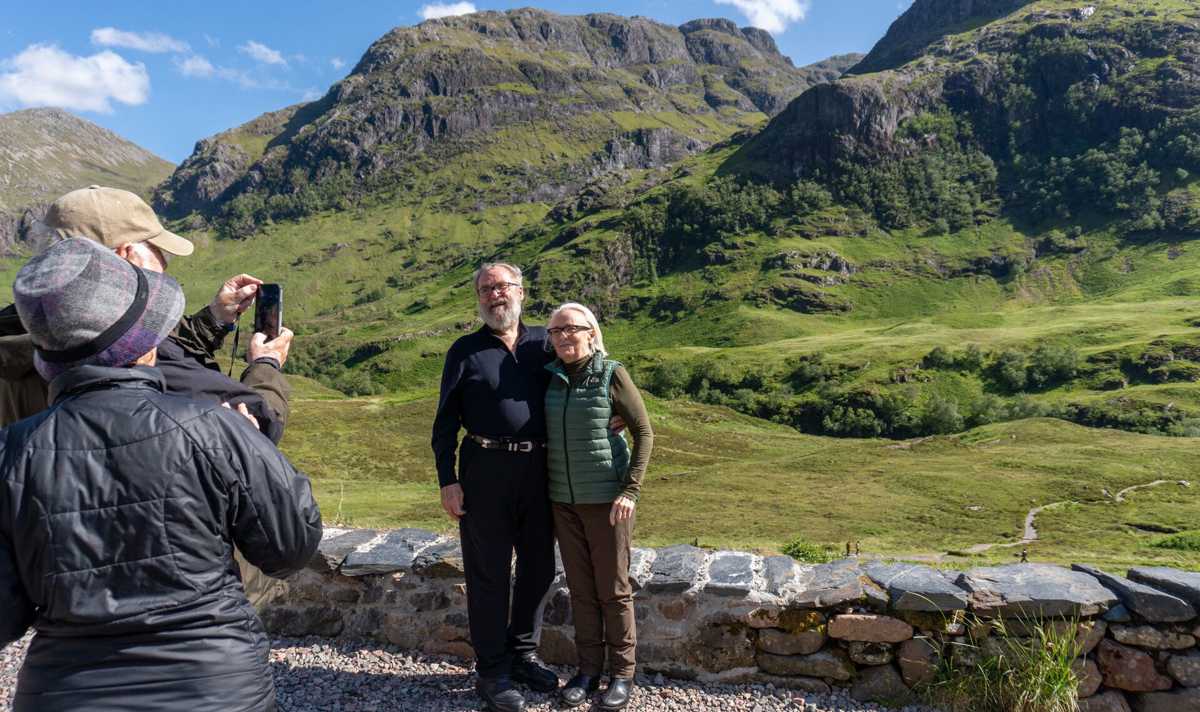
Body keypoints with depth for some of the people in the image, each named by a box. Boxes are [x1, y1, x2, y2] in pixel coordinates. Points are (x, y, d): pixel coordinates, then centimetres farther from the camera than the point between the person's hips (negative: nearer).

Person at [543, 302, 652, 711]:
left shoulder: (612, 374, -10)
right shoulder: (549, 378, 3)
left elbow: (644, 432, -7)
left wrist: (631, 490, -13)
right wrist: (542, 492, 8)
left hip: (607, 499, -4)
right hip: (564, 500, 4)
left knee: (613, 588, 6)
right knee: (580, 587, 12)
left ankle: (622, 674, 22)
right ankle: (588, 668, 27)